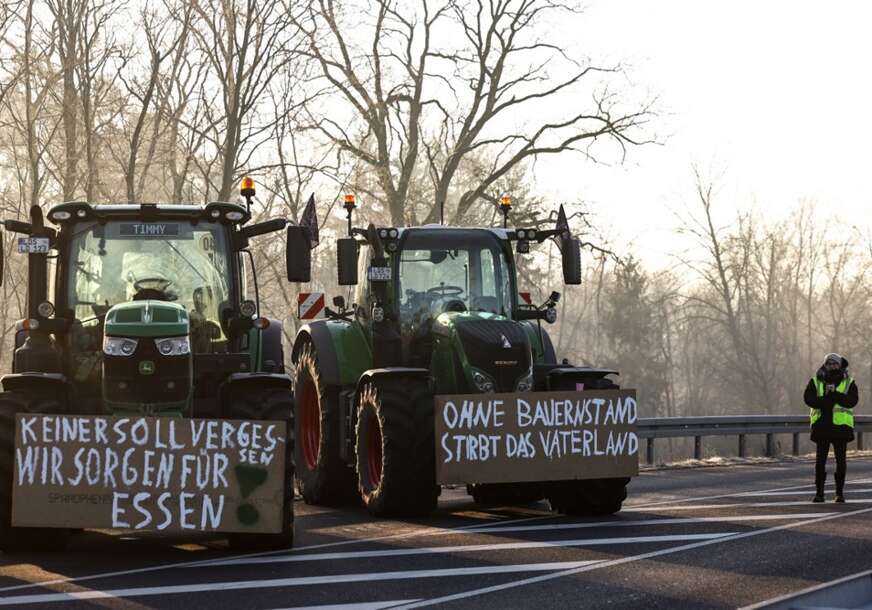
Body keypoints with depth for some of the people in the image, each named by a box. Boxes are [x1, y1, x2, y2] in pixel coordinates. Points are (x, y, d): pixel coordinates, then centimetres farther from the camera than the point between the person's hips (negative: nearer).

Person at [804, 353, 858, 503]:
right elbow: (809, 399, -7)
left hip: (841, 425, 0)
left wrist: (834, 394, -21)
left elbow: (852, 401, -9)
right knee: (820, 460, -1)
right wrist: (826, 398, -19)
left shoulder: (848, 383, 7)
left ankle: (840, 492, 10)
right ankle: (819, 492, 3)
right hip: (822, 425, 0)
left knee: (841, 460, 2)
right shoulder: (815, 382, 8)